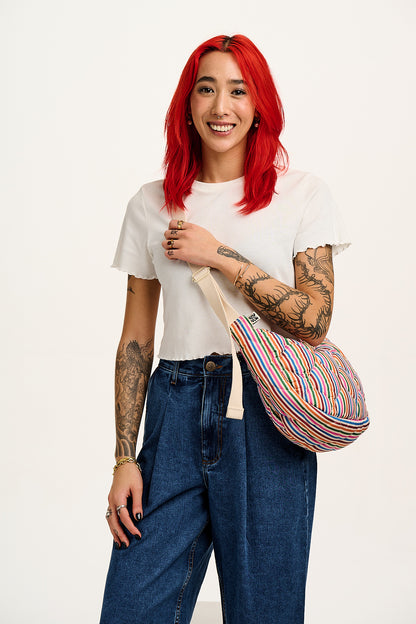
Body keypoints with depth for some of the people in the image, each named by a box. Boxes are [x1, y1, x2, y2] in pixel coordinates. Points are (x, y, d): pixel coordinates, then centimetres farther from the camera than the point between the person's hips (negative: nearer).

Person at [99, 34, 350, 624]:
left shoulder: (303, 194, 2)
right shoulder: (152, 205, 7)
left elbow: (314, 323, -6)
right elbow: (135, 341, 7)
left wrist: (220, 256, -10)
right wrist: (125, 458, 2)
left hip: (268, 418, -1)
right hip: (176, 412, 2)